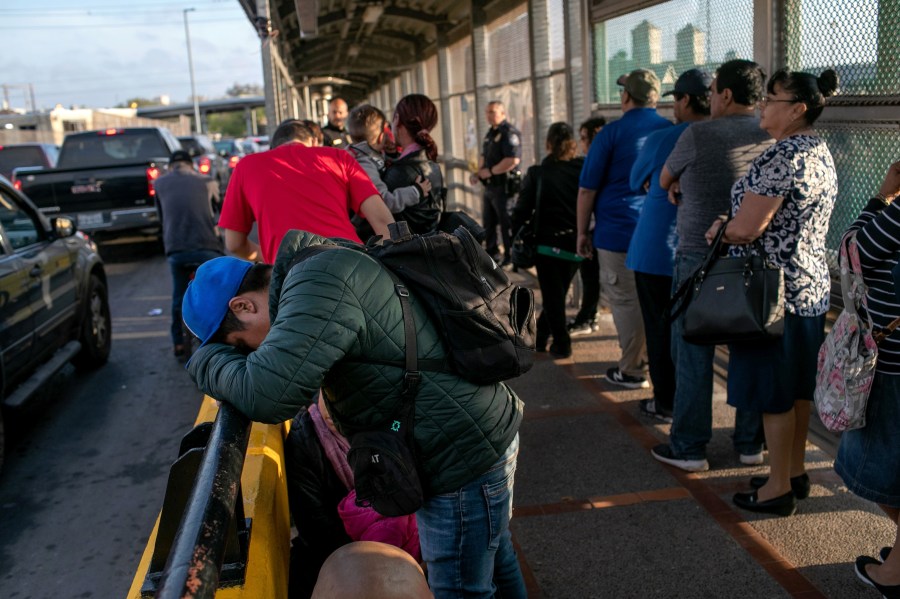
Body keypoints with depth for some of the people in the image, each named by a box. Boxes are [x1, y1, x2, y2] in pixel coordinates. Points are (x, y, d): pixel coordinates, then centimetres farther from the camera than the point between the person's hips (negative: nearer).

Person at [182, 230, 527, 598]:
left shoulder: (320, 281, -23)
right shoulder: (330, 265, 9)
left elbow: (265, 396, -32)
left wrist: (207, 361, -12)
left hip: (462, 457, -10)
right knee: (493, 553, 31)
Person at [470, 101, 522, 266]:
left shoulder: (509, 133, -14)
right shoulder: (490, 133, 16)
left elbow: (513, 160, -25)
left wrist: (490, 171, -18)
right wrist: (478, 172, 7)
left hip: (504, 186, -9)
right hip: (489, 186, 9)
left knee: (506, 224, -1)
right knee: (488, 223, 17)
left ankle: (510, 257, 8)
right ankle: (492, 253, 30)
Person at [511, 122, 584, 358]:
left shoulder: (537, 174, -8)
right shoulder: (584, 171, -3)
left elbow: (522, 210, -9)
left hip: (548, 244, -3)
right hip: (575, 245, 3)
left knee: (552, 296, 10)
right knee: (558, 293, 20)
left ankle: (561, 344, 14)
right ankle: (539, 337, 28)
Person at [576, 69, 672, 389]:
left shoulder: (611, 133, -7)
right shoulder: (673, 132, 5)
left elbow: (587, 190, -8)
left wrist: (582, 233, 0)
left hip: (619, 232, -5)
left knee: (625, 301, 3)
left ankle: (632, 370, 9)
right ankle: (649, 356, 25)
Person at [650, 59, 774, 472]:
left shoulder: (698, 135, -10)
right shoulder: (773, 139, 3)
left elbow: (664, 181, 5)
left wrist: (678, 187, 27)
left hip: (700, 259, -4)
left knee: (693, 354, 4)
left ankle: (688, 448, 11)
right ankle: (751, 444, 23)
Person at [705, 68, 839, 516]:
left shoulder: (782, 156, -21)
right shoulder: (820, 152, 11)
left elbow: (746, 228, -25)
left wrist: (719, 230, -4)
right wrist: (732, 226, 11)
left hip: (775, 294, -10)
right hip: (811, 288, 10)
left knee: (774, 393, 1)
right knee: (798, 388, 18)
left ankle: (778, 489, 12)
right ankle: (795, 471, 31)